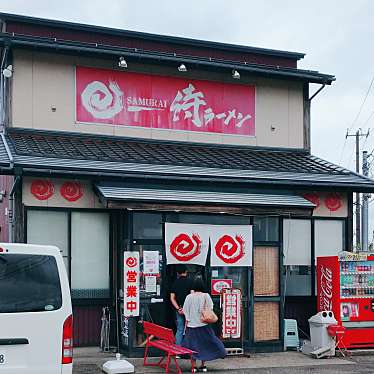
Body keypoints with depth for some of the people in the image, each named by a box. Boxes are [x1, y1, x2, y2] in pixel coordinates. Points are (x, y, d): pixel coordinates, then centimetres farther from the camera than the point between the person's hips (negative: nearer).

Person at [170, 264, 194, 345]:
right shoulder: (190, 281, -4)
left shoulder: (175, 283, 7)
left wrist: (178, 308, -3)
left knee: (179, 330, 8)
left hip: (179, 310, 3)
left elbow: (172, 298, 2)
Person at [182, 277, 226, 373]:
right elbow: (210, 308, -1)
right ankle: (203, 365, 17)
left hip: (192, 324, -1)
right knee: (204, 344, 13)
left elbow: (185, 310, -3)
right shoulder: (206, 296, -6)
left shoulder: (189, 297, -8)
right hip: (203, 324, 1)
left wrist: (187, 321, 5)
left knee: (193, 344, 5)